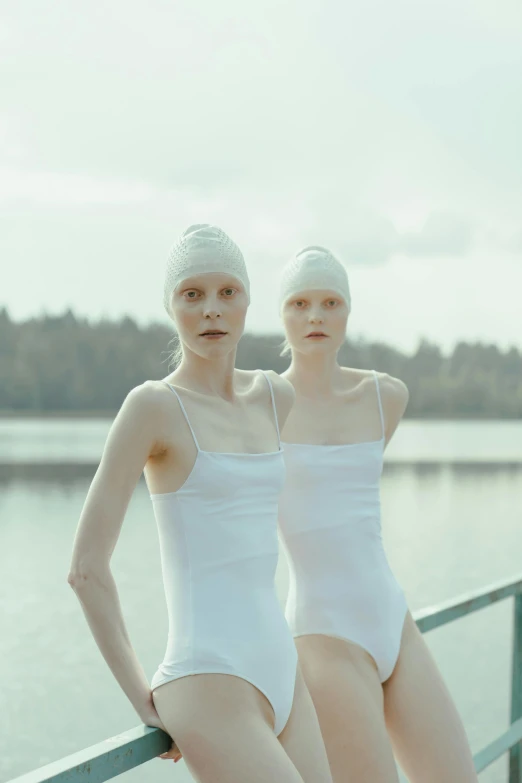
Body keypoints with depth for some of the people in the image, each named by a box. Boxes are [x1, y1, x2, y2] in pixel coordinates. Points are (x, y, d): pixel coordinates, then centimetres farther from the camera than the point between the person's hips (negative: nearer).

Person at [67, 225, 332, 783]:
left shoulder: (276, 397, 10)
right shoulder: (152, 405, -9)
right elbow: (87, 566, -10)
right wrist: (141, 697, -6)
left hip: (279, 672, 7)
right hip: (208, 689, -7)